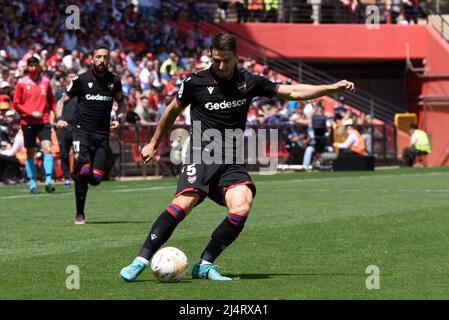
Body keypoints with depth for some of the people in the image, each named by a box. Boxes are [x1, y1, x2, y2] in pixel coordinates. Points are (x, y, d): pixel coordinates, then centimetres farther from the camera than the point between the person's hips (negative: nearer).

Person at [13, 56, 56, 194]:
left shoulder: (45, 81, 7)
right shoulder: (21, 83, 0)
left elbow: (52, 101, 17)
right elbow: (16, 104, 0)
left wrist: (52, 114, 4)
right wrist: (31, 113, -11)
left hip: (44, 121, 1)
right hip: (28, 122, -1)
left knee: (47, 148, -17)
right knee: (30, 153, 5)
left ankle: (48, 180, -20)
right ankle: (32, 183, 15)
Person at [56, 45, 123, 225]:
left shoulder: (114, 81, 5)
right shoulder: (81, 80, -3)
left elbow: (120, 102, 23)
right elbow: (62, 100, 6)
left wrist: (117, 118, 4)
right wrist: (59, 118, -12)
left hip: (102, 134, 3)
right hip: (82, 130, -3)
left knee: (96, 179, -7)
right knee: (84, 171, -20)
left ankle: (77, 174, 31)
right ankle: (80, 214, -7)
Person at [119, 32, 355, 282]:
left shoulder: (249, 82, 7)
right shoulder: (196, 82, 0)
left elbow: (293, 92, 11)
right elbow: (173, 110, 18)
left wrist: (333, 88, 5)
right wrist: (154, 144, 26)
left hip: (231, 161, 3)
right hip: (201, 155, -3)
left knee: (241, 208, -23)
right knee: (183, 204, -26)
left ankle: (205, 265, -11)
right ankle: (142, 260, -23)